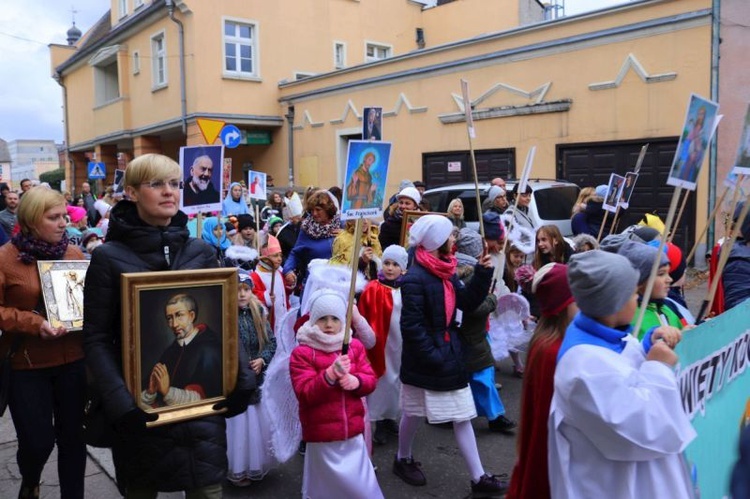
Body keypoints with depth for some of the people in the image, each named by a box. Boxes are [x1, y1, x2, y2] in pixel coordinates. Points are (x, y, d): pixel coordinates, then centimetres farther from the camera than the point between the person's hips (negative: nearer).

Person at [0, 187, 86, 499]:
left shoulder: (74, 253, 4)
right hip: (26, 365, -3)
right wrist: (34, 323, -21)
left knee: (72, 436, 10)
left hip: (74, 361, 3)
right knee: (37, 441, 1)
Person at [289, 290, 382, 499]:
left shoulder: (355, 346, 5)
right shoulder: (301, 353, -9)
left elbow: (371, 380, 3)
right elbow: (305, 394, -17)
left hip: (353, 432, 4)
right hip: (321, 436, -3)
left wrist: (356, 381, -20)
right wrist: (330, 375, -32)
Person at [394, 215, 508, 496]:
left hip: (449, 353, 8)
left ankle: (478, 478, 16)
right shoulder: (414, 278, -21)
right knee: (414, 414, 13)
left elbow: (467, 303, 6)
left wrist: (482, 273, -4)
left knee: (462, 416, 9)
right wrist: (431, 356, -22)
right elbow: (411, 325, -22)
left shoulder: (446, 272, 7)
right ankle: (403, 460, 38)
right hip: (423, 360, -8)